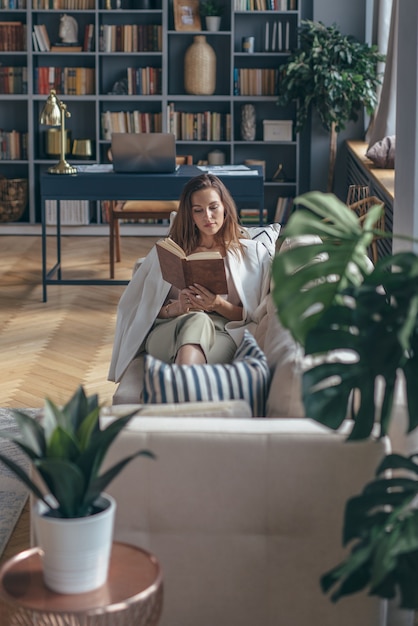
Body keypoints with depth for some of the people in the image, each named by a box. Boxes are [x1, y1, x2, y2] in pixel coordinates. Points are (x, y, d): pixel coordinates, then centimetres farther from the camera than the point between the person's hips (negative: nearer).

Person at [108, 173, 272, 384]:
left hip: (222, 335, -1)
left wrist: (218, 305, -7)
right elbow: (141, 308, 16)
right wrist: (175, 308, -6)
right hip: (166, 333, 1)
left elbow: (254, 316, 13)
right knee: (196, 320, -38)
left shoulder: (251, 252, 22)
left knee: (198, 323, -39)